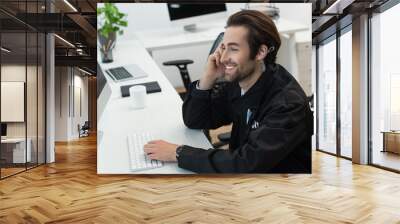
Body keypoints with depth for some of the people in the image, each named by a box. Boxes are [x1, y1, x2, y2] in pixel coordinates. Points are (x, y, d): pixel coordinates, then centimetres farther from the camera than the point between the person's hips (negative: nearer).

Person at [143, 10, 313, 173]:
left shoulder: (288, 104, -25)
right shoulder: (236, 81, -7)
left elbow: (246, 164, -30)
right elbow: (194, 121, -1)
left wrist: (179, 153, -25)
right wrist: (208, 79, -17)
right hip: (242, 170, 5)